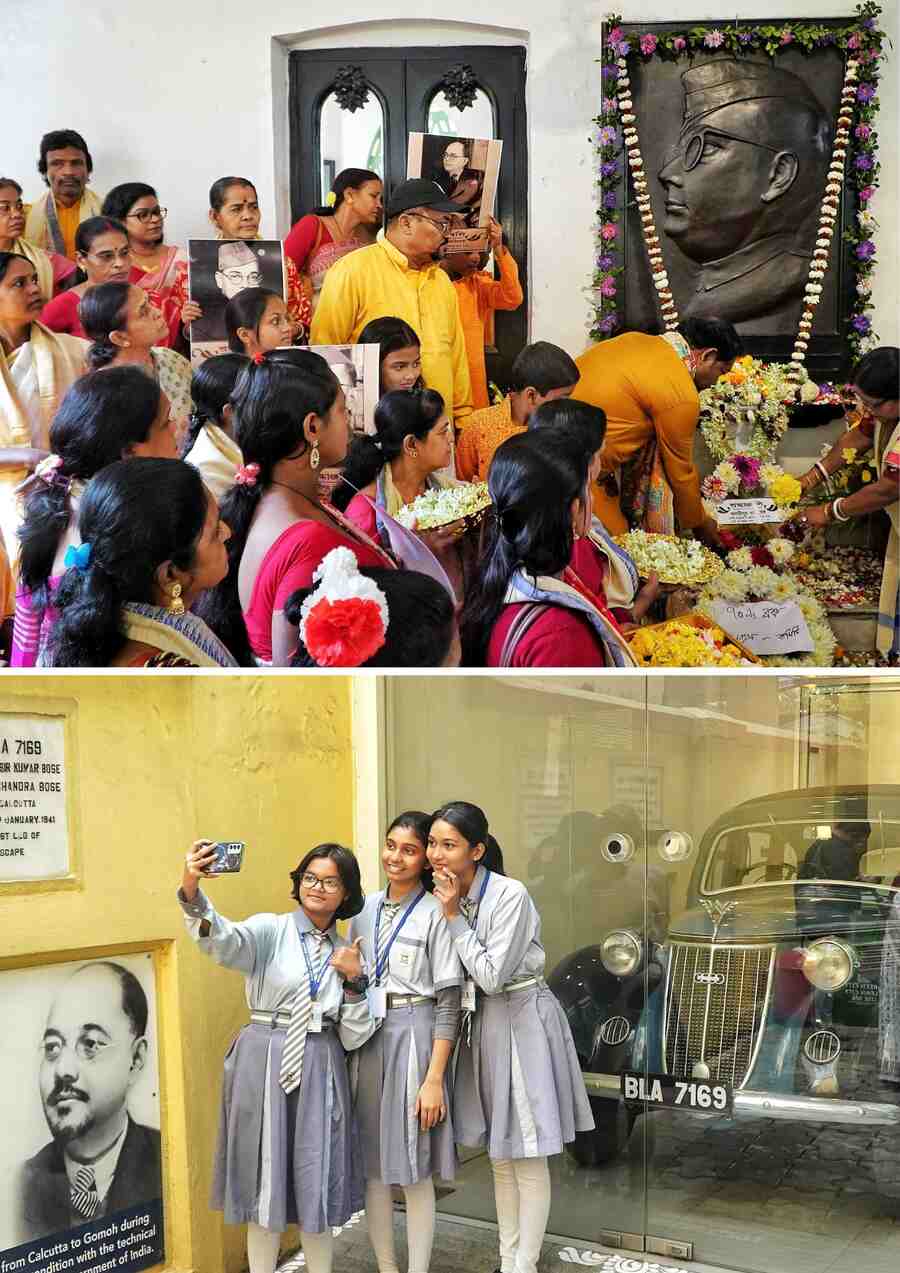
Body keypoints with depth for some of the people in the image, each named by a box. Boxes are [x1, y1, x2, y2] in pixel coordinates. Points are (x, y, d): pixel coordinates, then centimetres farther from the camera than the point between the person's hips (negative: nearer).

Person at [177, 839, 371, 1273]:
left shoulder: (347, 953, 8)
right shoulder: (269, 931, -3)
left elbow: (353, 1038, 6)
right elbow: (222, 942, -27)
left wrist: (353, 982, -9)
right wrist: (192, 893, -46)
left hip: (320, 1071, 3)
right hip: (265, 1066, -3)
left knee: (316, 1183, 9)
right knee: (265, 1180, 5)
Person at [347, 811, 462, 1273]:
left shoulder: (434, 915, -8)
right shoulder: (365, 908, 9)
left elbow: (449, 1003, -10)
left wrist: (434, 1079, -14)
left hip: (413, 1039, -5)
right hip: (365, 1040, 5)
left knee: (415, 1173, 2)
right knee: (372, 1166, 11)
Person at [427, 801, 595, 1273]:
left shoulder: (510, 895, -21)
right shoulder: (445, 895, 0)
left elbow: (491, 976, -22)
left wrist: (454, 918, -20)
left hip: (522, 1022, -7)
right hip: (481, 1025, 7)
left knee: (527, 1158, 1)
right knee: (499, 1154, 17)